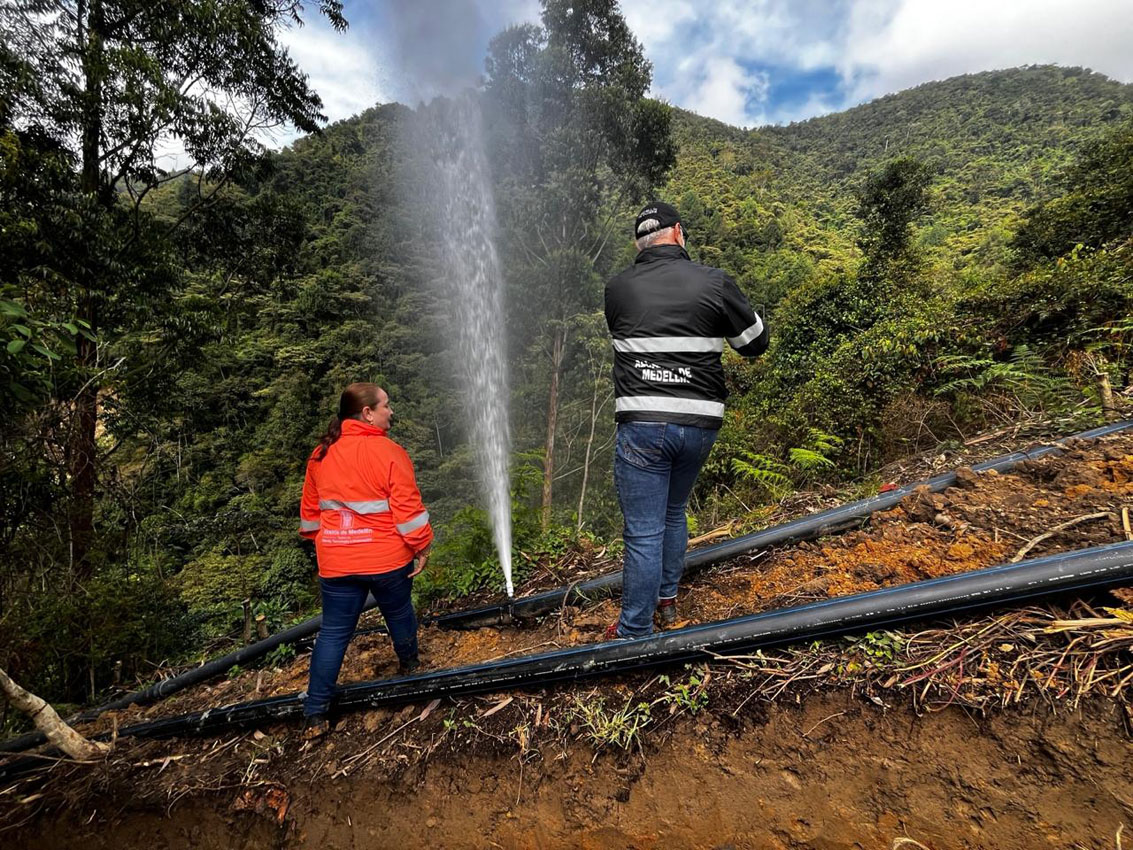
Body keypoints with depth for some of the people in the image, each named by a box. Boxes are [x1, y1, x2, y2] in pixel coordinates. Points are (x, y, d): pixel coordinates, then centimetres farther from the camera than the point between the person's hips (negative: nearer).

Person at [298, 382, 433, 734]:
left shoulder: (321, 453, 1)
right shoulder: (388, 452, -17)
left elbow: (310, 508, 11)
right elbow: (408, 507, -17)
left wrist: (319, 541, 25)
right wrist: (422, 547, -6)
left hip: (336, 561, 4)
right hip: (387, 558, -3)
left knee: (334, 632, 12)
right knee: (399, 613, 21)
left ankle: (315, 713, 16)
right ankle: (409, 665, 44)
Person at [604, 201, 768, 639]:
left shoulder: (617, 289, 2)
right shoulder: (715, 283, 0)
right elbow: (757, 343, 11)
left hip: (642, 425, -2)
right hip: (700, 424, 3)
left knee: (643, 533, 4)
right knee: (674, 513, 24)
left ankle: (635, 632, 16)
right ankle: (667, 600, 41)